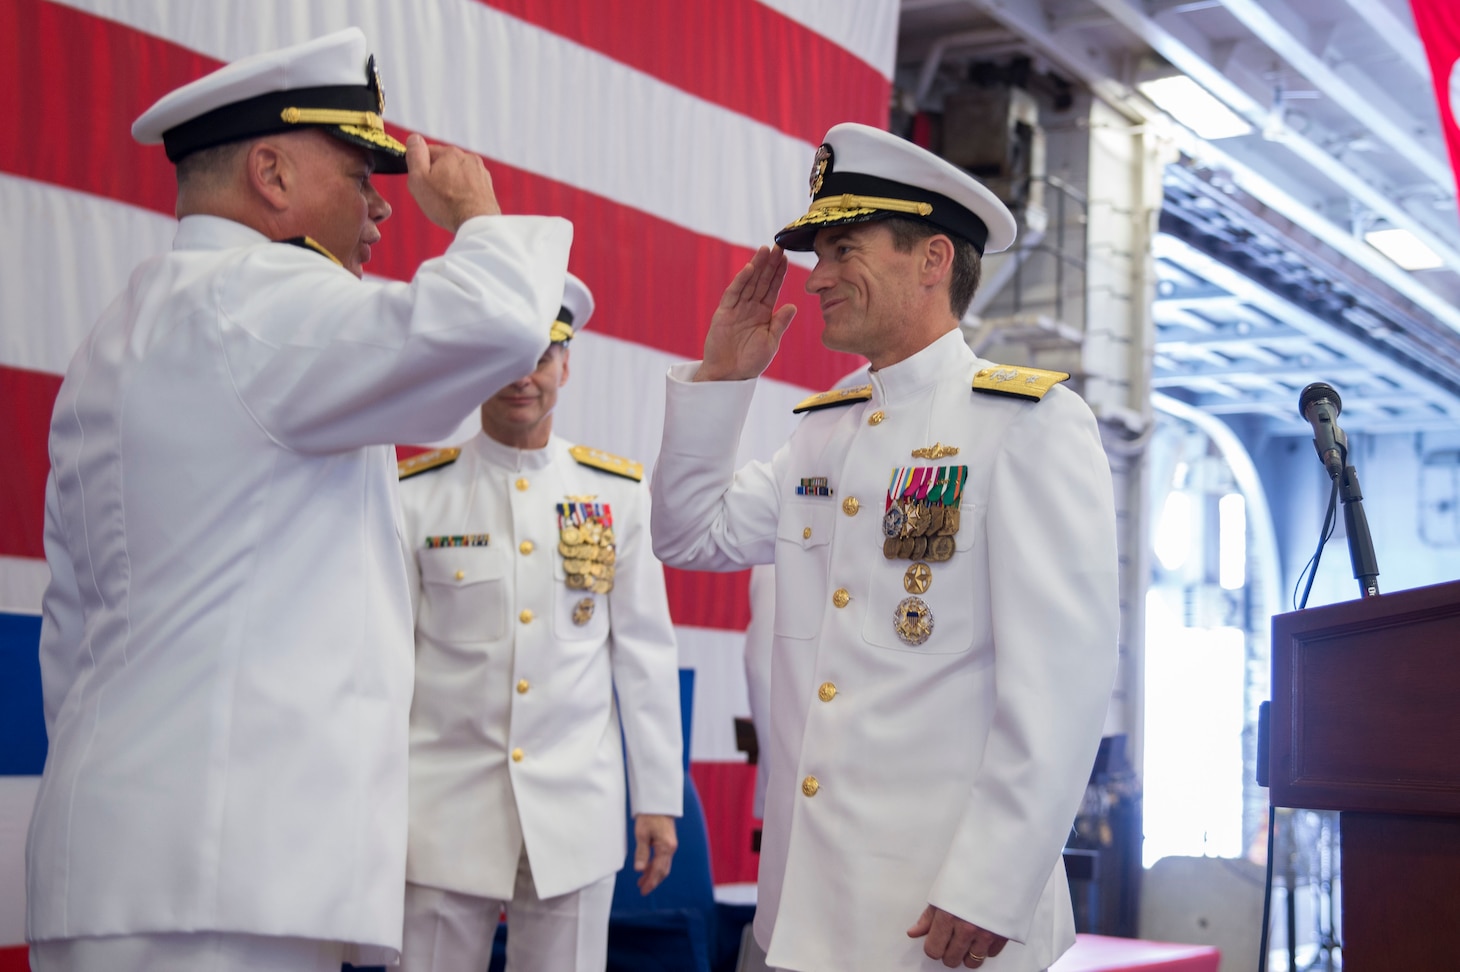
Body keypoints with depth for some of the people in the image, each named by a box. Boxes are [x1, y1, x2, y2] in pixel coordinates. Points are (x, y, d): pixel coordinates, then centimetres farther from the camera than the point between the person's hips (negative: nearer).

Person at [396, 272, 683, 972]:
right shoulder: (415, 494, 0)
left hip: (577, 810, 1)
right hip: (443, 809, -1)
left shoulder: (620, 492, 4)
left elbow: (646, 652, 6)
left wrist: (658, 798, 6)